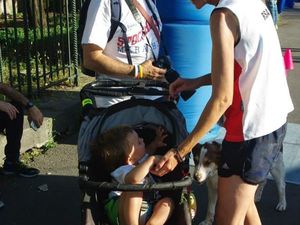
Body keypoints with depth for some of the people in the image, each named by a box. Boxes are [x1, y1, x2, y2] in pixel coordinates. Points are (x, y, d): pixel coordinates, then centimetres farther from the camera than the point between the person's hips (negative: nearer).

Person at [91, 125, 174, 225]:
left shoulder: (137, 161, 9)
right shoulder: (122, 171, -22)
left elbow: (145, 154, 37)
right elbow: (133, 178, -49)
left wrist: (155, 143, 25)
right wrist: (152, 160, -41)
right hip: (125, 215, -10)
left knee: (167, 201, -2)